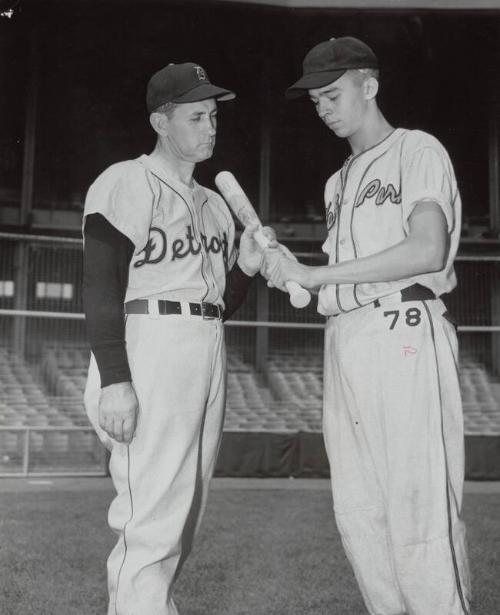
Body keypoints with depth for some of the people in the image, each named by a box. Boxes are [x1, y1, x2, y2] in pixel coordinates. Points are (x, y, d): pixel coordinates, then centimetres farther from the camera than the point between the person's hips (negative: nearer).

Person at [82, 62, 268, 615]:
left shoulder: (214, 204, 21)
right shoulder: (126, 183, -1)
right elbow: (101, 286, -11)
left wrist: (247, 267, 2)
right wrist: (114, 379, -20)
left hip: (210, 352, 8)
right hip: (151, 345, -8)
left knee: (182, 513, 10)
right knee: (151, 513, -10)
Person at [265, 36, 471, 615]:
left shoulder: (417, 150, 3)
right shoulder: (338, 182, 25)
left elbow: (428, 251, -13)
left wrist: (313, 274, -12)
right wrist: (288, 272, 1)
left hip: (403, 334, -7)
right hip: (342, 341, 7)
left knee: (419, 506, -11)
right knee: (358, 514, 5)